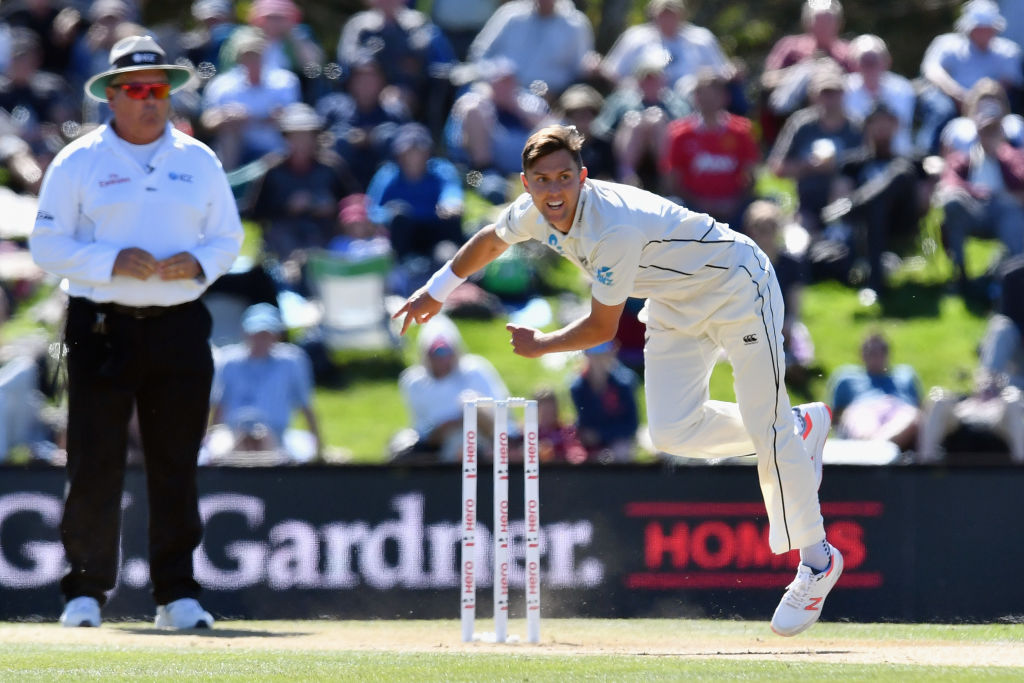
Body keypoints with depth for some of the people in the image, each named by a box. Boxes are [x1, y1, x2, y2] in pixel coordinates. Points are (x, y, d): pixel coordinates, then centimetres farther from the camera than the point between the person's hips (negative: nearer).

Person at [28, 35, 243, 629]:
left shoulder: (199, 161, 13)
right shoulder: (78, 162, 3)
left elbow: (229, 238, 16)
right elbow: (48, 245, -2)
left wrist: (198, 263, -6)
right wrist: (113, 262, -15)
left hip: (180, 329, 3)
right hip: (101, 328, -3)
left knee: (177, 466, 3)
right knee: (94, 465, -5)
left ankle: (178, 594, 9)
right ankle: (86, 591, 4)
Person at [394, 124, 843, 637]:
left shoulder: (615, 229, -37)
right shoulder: (534, 212, -12)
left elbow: (602, 327, -26)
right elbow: (490, 242, 13)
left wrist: (540, 346, -13)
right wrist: (436, 292, 23)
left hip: (736, 284, -8)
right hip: (676, 303, 8)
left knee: (765, 431, -12)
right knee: (672, 432, -3)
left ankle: (817, 560, 1)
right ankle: (800, 430, 22)